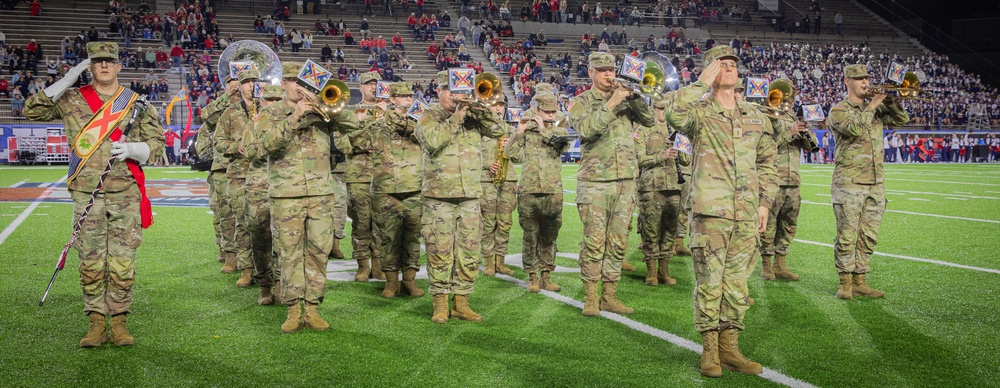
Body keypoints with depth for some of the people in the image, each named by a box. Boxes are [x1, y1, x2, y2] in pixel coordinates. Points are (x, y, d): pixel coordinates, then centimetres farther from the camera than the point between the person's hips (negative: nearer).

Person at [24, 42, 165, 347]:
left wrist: (131, 149, -12)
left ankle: (119, 322, 9)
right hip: (86, 194, 0)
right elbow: (32, 111, 2)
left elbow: (157, 141, 8)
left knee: (123, 262, -1)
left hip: (126, 193, 0)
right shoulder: (72, 100, 9)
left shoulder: (137, 102, 8)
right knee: (90, 262, 1)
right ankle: (96, 322, 10)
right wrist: (66, 81, -4)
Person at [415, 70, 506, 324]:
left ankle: (462, 304, 14)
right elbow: (433, 140, -16)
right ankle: (440, 304, 7)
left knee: (468, 252, 5)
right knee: (440, 252, -3)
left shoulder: (473, 117, 13)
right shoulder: (429, 117, 3)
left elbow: (500, 130, 0)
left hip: (470, 195, 4)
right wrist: (456, 117, -14)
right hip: (439, 195, -3)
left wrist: (480, 110, -10)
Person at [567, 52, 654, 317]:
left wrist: (634, 97, -10)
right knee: (594, 242, -7)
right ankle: (590, 298, 2)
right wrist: (611, 104, -20)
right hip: (594, 183, -4)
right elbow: (586, 128, -17)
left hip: (626, 181, 4)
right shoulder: (581, 102, 1)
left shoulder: (624, 99, 13)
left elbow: (649, 120, 4)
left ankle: (609, 297, 14)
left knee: (618, 243, 6)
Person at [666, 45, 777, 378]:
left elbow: (766, 162, 20)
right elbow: (675, 117, -25)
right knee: (709, 283, -1)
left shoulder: (755, 116, 15)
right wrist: (701, 83, -16)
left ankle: (730, 348, 18)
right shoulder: (699, 112, 0)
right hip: (710, 212, -4)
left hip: (746, 215, 5)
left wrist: (765, 202, 11)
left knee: (737, 284, 9)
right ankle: (710, 350, 9)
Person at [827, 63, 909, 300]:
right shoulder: (839, 110, -3)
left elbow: (902, 119, 9)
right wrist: (871, 107, -11)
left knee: (869, 236, 7)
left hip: (876, 183, 6)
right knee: (847, 235, -5)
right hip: (849, 183, -6)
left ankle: (859, 281, 15)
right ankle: (845, 283, 3)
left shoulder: (875, 108, 16)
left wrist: (889, 101, -3)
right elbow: (854, 129, -20)